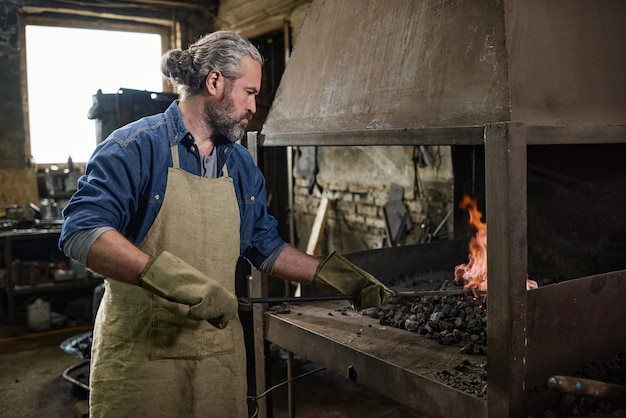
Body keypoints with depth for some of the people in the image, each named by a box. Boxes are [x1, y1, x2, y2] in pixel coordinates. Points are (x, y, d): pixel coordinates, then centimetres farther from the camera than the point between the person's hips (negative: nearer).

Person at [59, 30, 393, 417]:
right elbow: (82, 232, -22)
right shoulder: (137, 146, -11)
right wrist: (177, 280, -32)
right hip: (141, 350, -5)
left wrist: (340, 277, 7)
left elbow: (266, 248, 16)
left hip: (220, 349, 6)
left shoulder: (242, 164, 10)